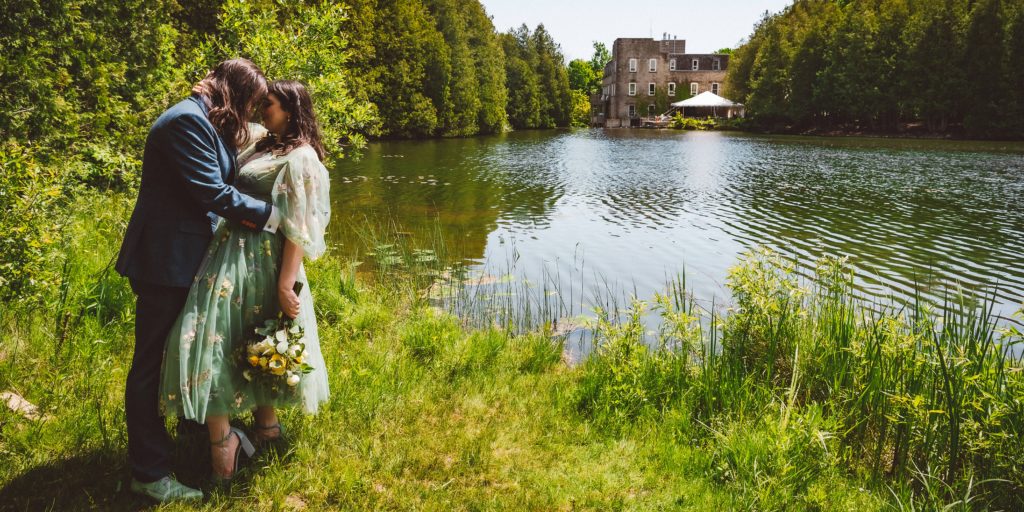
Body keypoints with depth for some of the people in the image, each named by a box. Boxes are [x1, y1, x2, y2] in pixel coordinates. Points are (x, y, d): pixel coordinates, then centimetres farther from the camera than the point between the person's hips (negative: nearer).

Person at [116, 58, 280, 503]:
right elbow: (211, 192, -21)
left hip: (187, 256, 10)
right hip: (165, 260, -10)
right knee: (153, 362, -1)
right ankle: (149, 473, 10)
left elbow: (220, 183, 13)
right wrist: (268, 215, -13)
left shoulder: (210, 124, 14)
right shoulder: (188, 120, -18)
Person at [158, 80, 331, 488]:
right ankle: (265, 426, 29)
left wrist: (285, 286, -21)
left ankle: (222, 443, 7)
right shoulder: (265, 145, 14)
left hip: (260, 262, -9)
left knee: (209, 337, -7)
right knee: (245, 342, 15)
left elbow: (299, 229, -19)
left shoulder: (300, 158, -13)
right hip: (232, 251, 9)